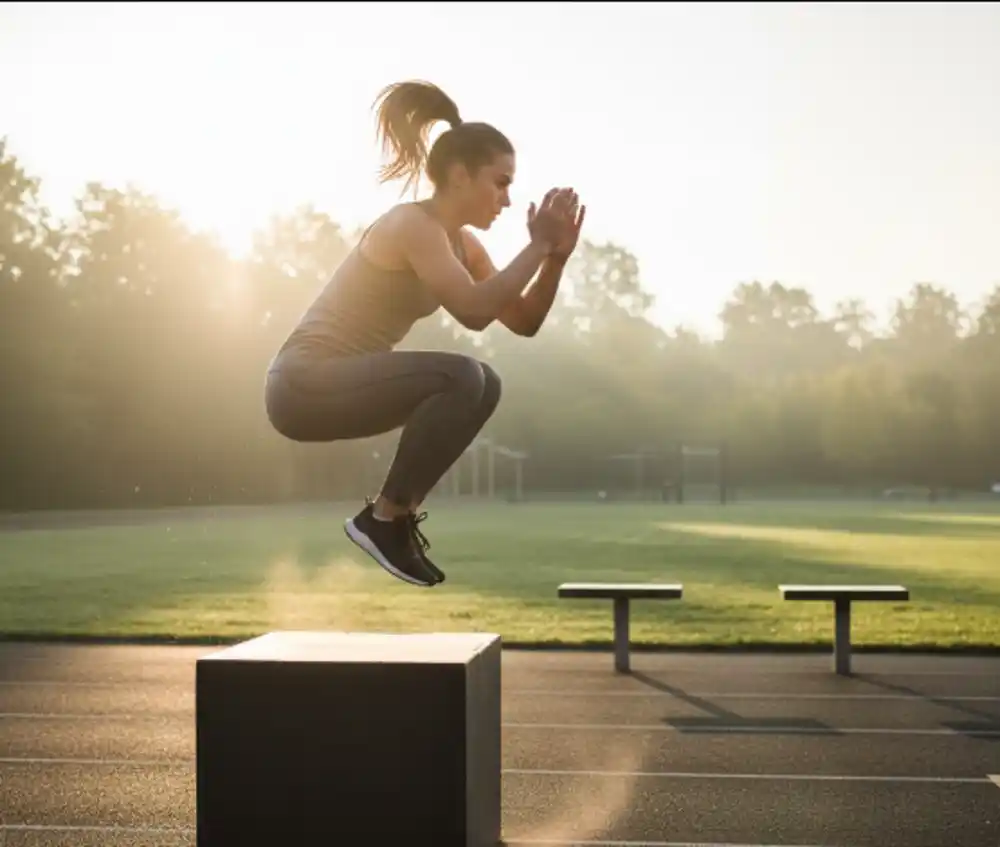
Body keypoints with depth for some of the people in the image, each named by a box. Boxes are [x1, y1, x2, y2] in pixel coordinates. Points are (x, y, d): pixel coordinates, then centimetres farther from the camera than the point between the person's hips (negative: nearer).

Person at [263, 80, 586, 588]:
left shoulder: (461, 243, 11)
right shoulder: (413, 225, -16)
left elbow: (524, 322, 10)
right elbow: (475, 312, -30)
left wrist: (556, 255, -3)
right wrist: (537, 246, -20)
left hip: (339, 383, 10)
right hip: (305, 384, -10)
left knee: (481, 385, 13)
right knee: (461, 377, -24)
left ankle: (395, 510, 11)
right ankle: (382, 519, -11)